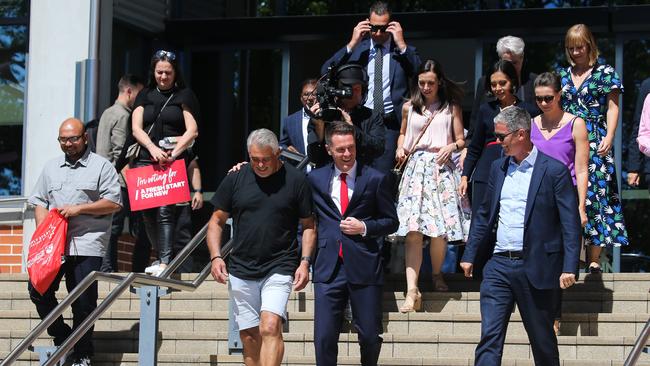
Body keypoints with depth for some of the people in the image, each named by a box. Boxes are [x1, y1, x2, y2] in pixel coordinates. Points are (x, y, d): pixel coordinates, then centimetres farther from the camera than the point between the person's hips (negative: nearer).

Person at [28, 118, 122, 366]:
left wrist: (79, 208, -11)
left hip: (87, 245, -5)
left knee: (83, 303, -3)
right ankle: (61, 337, 12)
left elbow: (114, 203, -4)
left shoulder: (101, 166, 3)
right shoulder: (51, 167, 19)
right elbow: (40, 201, 18)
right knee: (38, 290, -6)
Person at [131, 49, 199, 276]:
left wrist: (174, 152, -14)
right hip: (146, 161, 4)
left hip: (173, 162, -4)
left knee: (165, 211, -16)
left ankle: (165, 262, -20)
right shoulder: (145, 95, 17)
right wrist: (153, 148, -11)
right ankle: (161, 256, 16)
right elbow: (136, 128, 7)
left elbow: (192, 131, 0)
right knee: (147, 212, 2)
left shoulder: (184, 95, 7)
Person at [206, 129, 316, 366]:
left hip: (279, 269, -3)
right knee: (249, 337, 5)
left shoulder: (296, 180, 0)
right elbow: (217, 221, 11)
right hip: (241, 271, 3)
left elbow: (308, 226, 6)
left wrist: (305, 262, -6)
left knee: (270, 327, -20)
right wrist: (216, 257, -3)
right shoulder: (235, 179, 4)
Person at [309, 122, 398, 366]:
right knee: (324, 337, -5)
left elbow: (391, 222, 7)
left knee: (370, 336, 5)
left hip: (364, 267, -1)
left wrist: (364, 227, -6)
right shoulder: (315, 179, 10)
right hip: (328, 268, 1)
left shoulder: (376, 179, 4)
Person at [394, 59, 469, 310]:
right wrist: (400, 148, 8)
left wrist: (452, 146, -11)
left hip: (442, 168, -1)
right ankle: (412, 291, -17)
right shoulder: (409, 108, 13)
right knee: (413, 230, -11)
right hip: (416, 167, 1)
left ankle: (437, 274, 21)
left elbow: (461, 140, 10)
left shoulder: (451, 108, 9)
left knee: (440, 229, -7)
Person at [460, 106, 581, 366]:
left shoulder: (554, 170, -6)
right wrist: (470, 255, 14)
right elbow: (484, 215, 19)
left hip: (535, 267, -4)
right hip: (498, 265, 4)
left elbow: (570, 223, -8)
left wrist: (569, 267, -15)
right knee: (489, 336, -5)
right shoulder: (498, 168, 12)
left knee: (542, 340, 8)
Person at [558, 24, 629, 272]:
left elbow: (612, 107, -1)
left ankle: (594, 259, -8)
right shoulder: (563, 76, 15)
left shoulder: (605, 73, 3)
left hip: (595, 142, -4)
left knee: (594, 196, -8)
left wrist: (609, 136, -13)